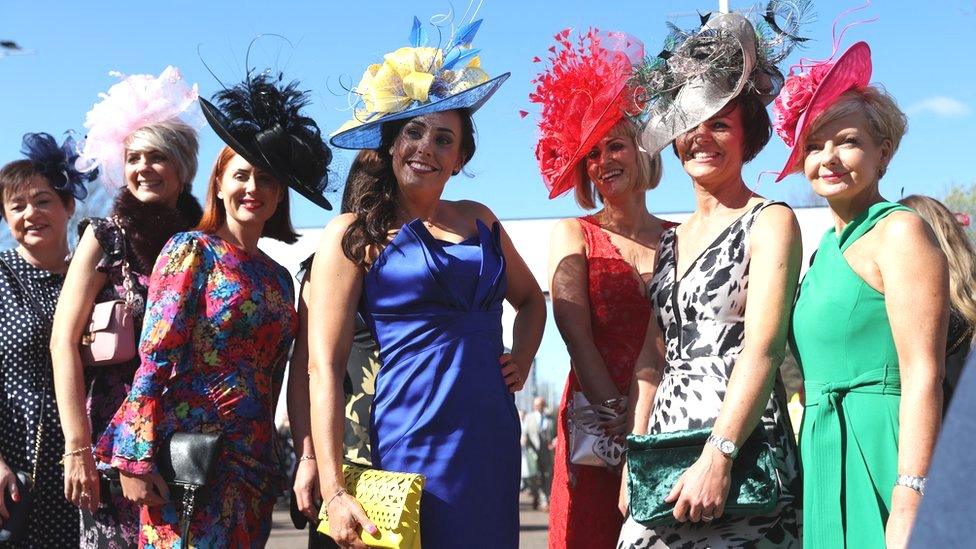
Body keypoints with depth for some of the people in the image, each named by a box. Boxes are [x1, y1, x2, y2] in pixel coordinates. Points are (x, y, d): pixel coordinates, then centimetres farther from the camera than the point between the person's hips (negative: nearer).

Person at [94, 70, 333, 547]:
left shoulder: (278, 278, 14)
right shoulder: (191, 251, -2)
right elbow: (152, 361, -9)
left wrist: (272, 465, 15)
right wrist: (135, 459, -15)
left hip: (253, 463, 6)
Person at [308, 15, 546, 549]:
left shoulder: (479, 220, 12)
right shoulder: (353, 235, -3)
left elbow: (530, 300, 30)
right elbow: (324, 369, -9)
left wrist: (522, 361, 10)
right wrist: (334, 493, -16)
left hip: (494, 443, 5)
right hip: (413, 442, -5)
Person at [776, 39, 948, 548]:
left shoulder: (899, 230, -9)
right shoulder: (828, 244, 16)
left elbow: (922, 376, -16)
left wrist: (908, 504, -22)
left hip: (883, 449, -8)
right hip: (826, 457, 8)